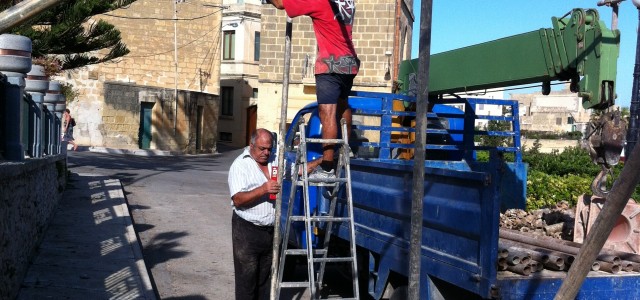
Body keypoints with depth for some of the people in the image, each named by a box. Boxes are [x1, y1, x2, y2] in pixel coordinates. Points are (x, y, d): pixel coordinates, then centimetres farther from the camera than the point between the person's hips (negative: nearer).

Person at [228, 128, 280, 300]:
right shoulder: (240, 165, -8)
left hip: (271, 230, 6)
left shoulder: (275, 160, 10)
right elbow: (238, 200, -18)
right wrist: (263, 189, -28)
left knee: (265, 278, 13)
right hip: (247, 230, -6)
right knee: (246, 279, -2)